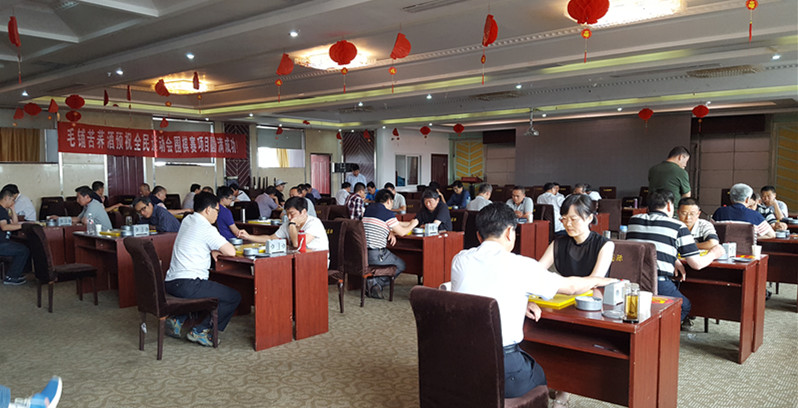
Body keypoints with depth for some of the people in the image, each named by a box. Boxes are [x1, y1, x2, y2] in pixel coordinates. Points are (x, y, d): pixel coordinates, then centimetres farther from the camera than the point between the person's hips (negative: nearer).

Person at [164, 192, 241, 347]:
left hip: (170, 282, 10)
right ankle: (200, 331, -1)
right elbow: (231, 252, -14)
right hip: (188, 285, -9)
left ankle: (178, 320, 18)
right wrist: (218, 249, 9)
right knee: (234, 297, -2)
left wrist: (212, 250, 12)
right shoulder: (206, 229, -12)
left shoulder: (187, 220, 14)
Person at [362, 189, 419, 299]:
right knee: (401, 265, 15)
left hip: (362, 253, 7)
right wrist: (412, 225, 17)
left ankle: (372, 282, 8)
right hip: (376, 255, -7)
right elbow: (402, 232, 1)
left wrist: (390, 232, 14)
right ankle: (375, 282, -1)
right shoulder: (388, 213, -9)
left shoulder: (368, 210, 14)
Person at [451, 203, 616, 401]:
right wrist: (598, 280, 25)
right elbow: (571, 286, 6)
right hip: (503, 373, -4)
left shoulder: (459, 260, 2)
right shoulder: (521, 265, -9)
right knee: (544, 375, 26)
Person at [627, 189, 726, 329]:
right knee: (685, 306, 25)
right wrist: (713, 254, 27)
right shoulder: (678, 227, 2)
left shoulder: (634, 220, 14)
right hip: (659, 284, -4)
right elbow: (697, 264, 6)